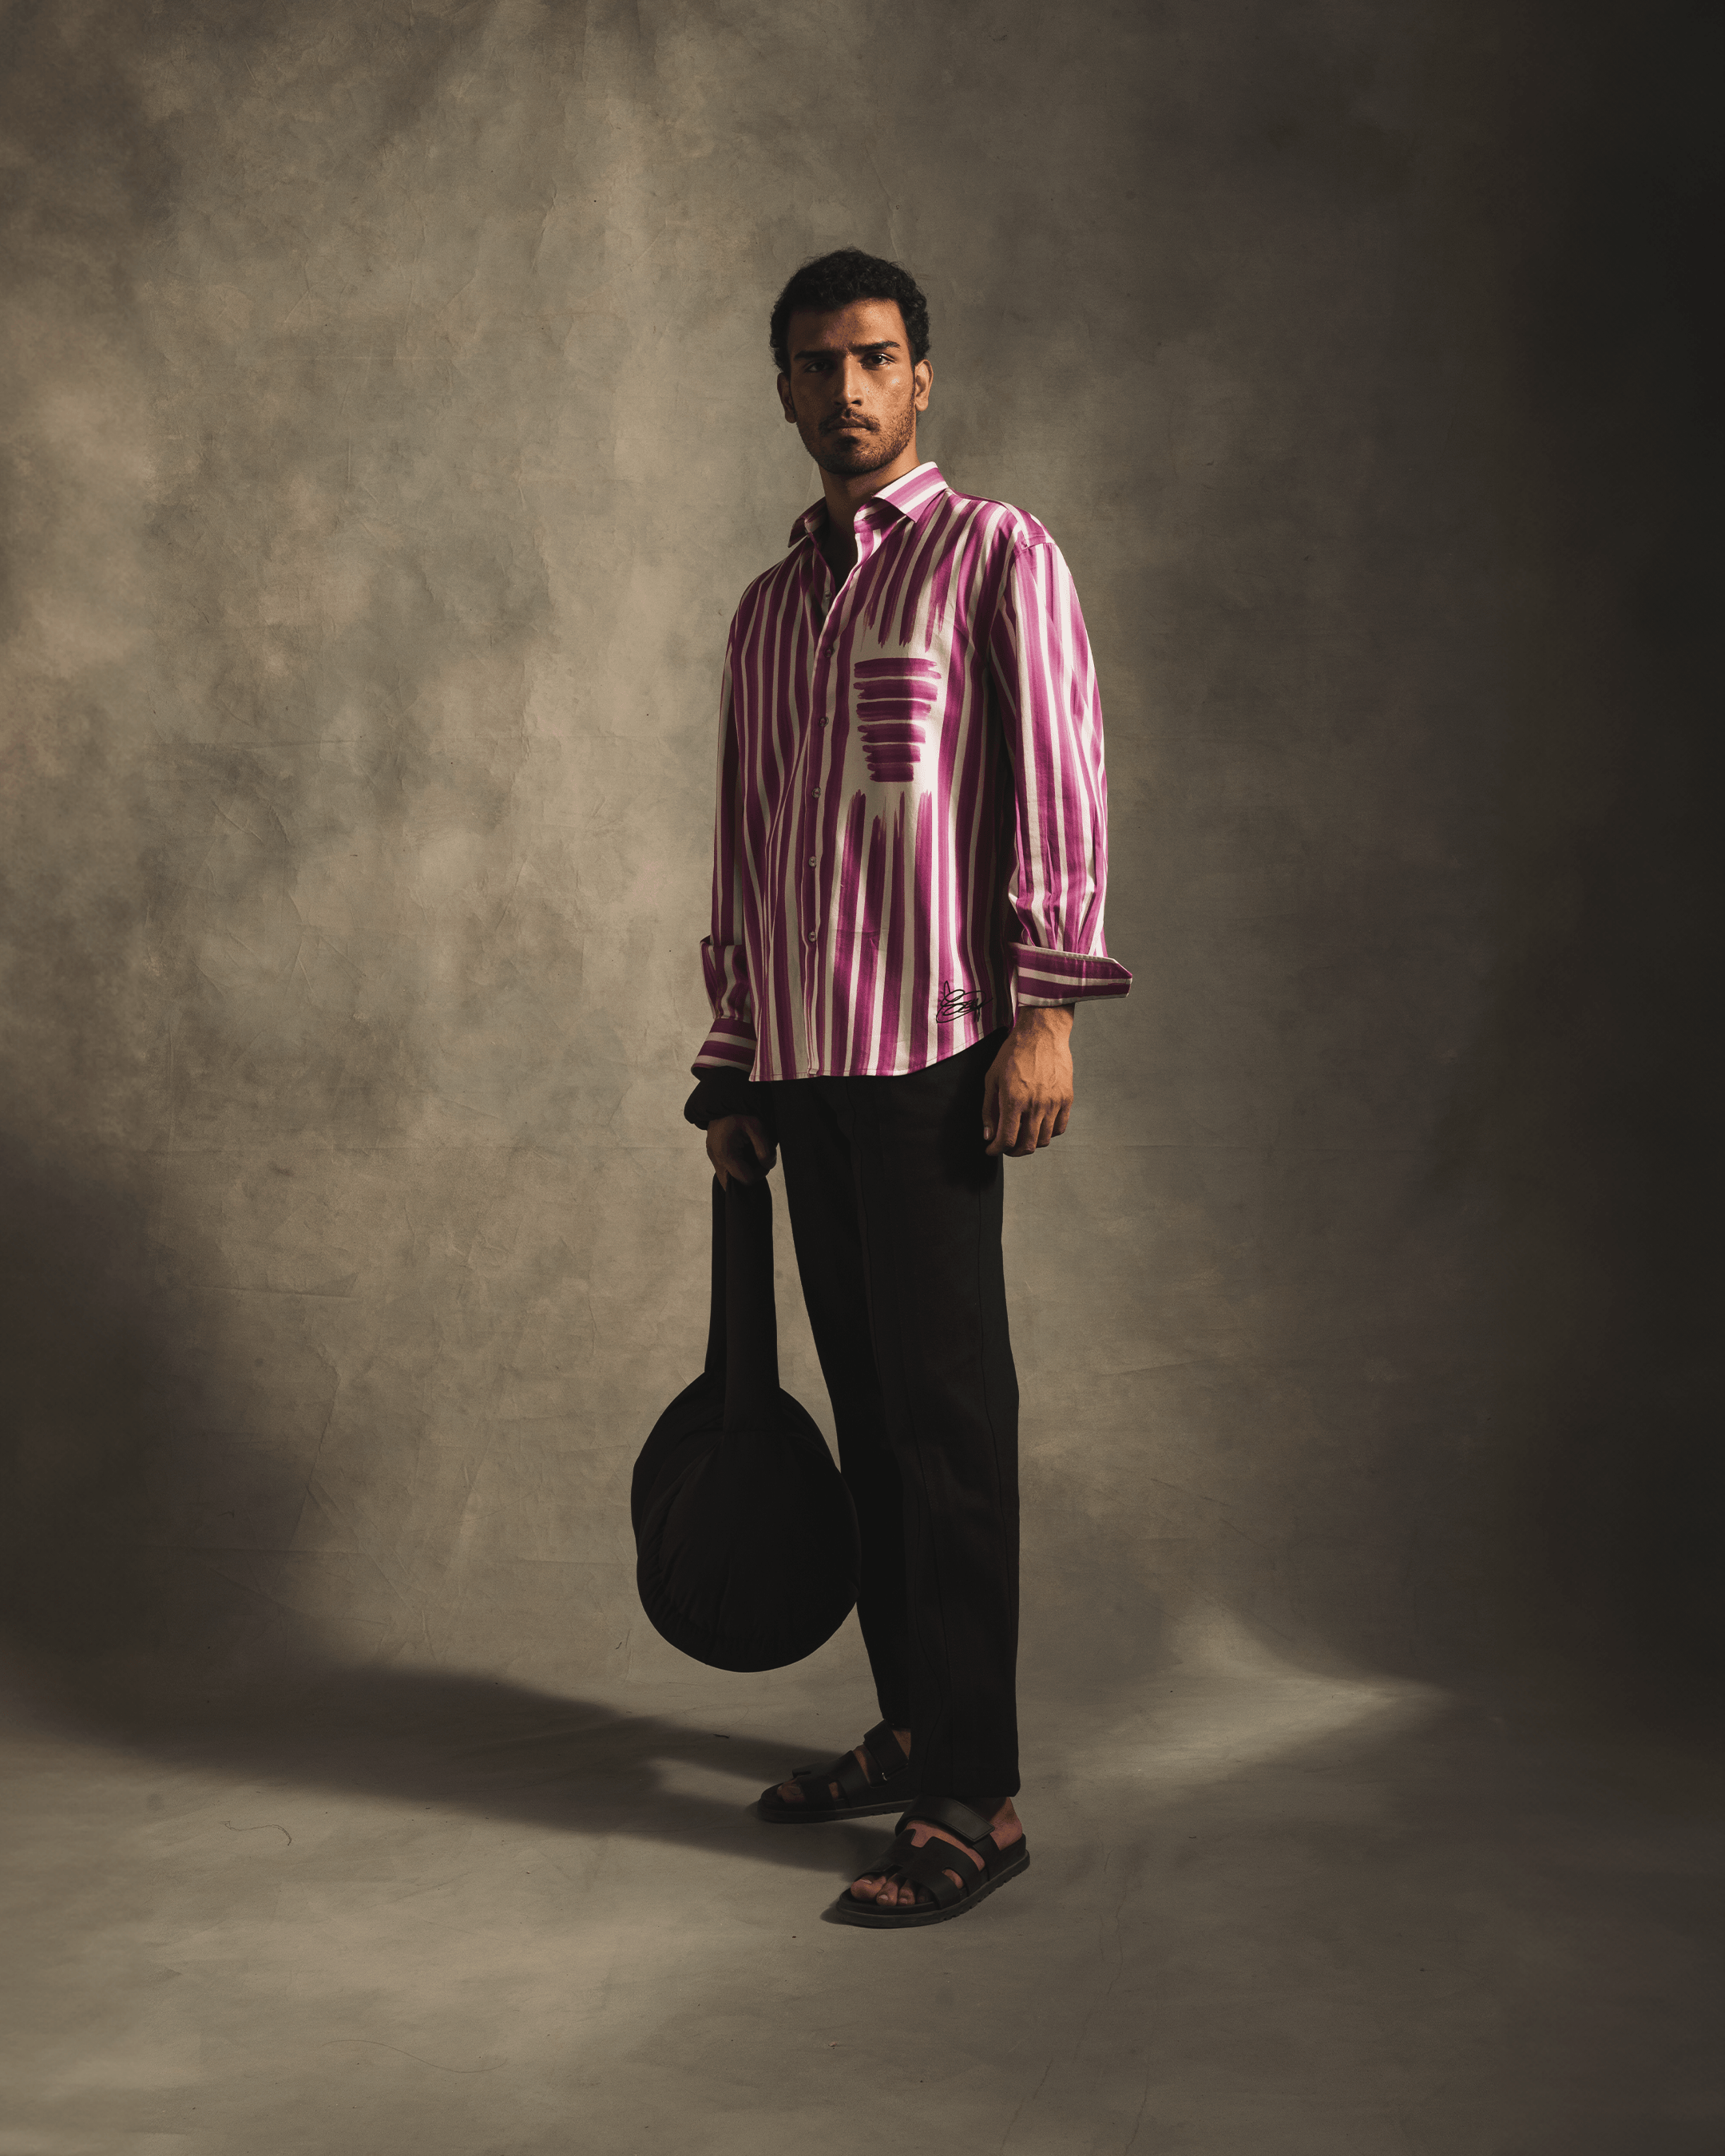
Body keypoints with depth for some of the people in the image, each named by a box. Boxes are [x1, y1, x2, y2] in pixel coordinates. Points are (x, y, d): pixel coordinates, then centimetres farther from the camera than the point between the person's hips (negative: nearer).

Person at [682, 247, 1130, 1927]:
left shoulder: (996, 558, 2)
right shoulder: (767, 609, 20)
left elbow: (1058, 782, -6)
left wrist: (1048, 1007, -15)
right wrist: (731, 1073, 17)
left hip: (933, 1045, -6)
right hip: (803, 1059, 7)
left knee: (945, 1410, -8)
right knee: (866, 1404, 10)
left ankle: (975, 1798, -3)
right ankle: (908, 1729, 21)